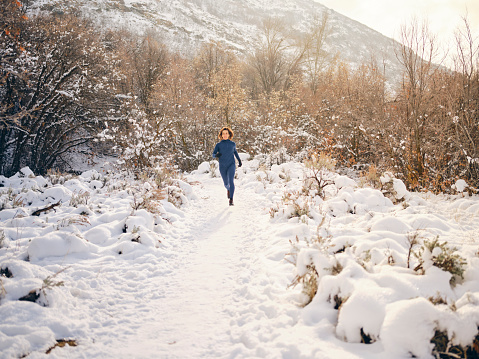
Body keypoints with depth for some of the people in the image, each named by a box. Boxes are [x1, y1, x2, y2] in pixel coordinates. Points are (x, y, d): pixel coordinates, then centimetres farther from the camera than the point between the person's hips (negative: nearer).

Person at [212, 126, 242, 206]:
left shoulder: (232, 144, 5)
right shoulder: (218, 144, 1)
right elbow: (213, 155, -4)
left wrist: (239, 160, 24)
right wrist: (216, 155, -27)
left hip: (231, 165, -1)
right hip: (222, 166, 1)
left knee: (231, 181, -21)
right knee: (226, 183, 15)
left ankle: (231, 200, -21)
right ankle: (228, 189, 53)